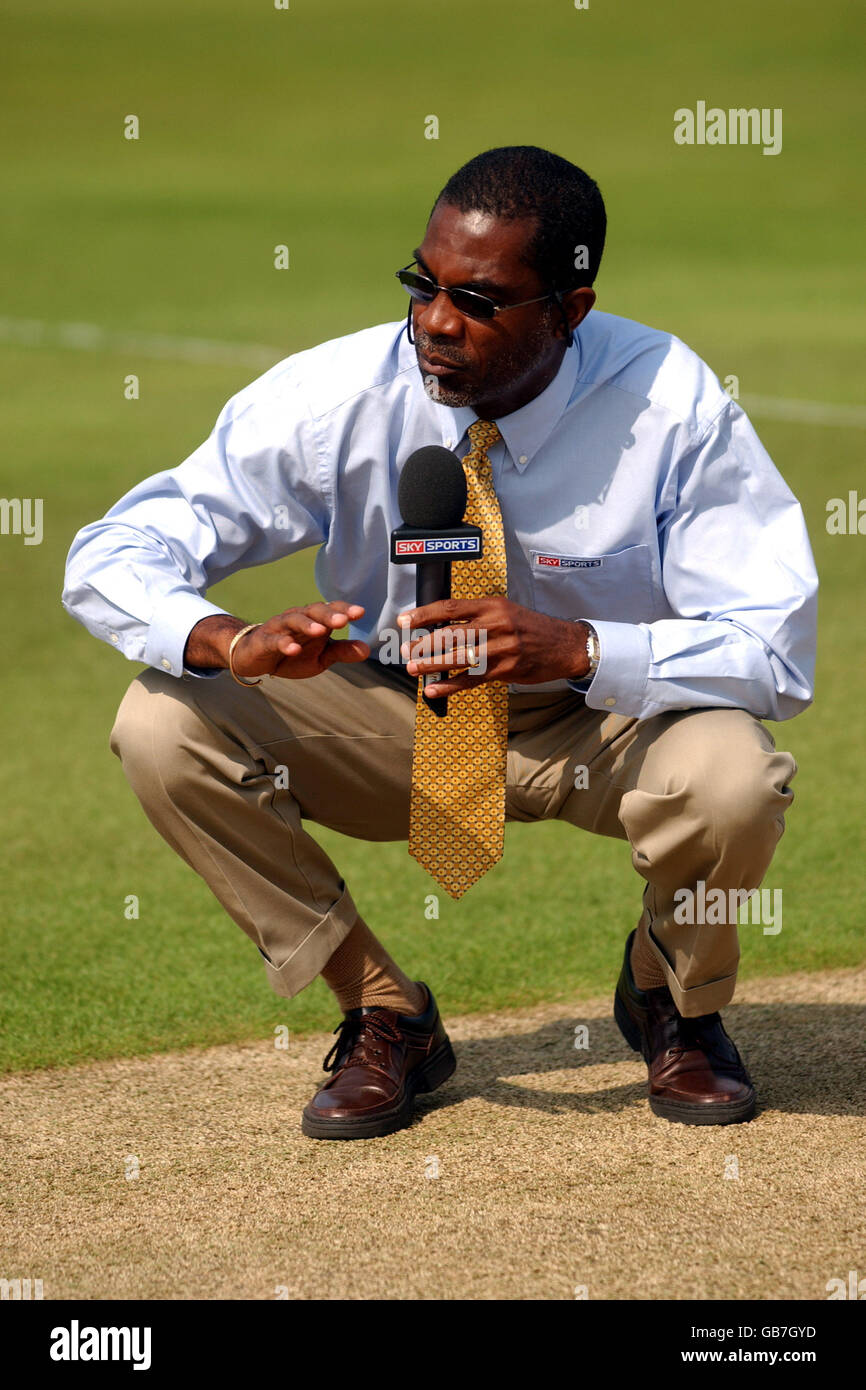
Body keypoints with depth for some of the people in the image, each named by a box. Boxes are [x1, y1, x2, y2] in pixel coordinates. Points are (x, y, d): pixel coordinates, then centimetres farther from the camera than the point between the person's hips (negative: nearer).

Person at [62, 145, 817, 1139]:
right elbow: (107, 561, -20)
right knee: (162, 727, -22)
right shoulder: (333, 397, -20)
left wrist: (576, 648, -44)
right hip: (388, 715, 2)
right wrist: (234, 643, -43)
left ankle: (672, 1002, 3)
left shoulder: (673, 408, -23)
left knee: (732, 777, -36)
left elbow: (778, 651, -27)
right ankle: (385, 1016, -2)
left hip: (610, 721, -2)